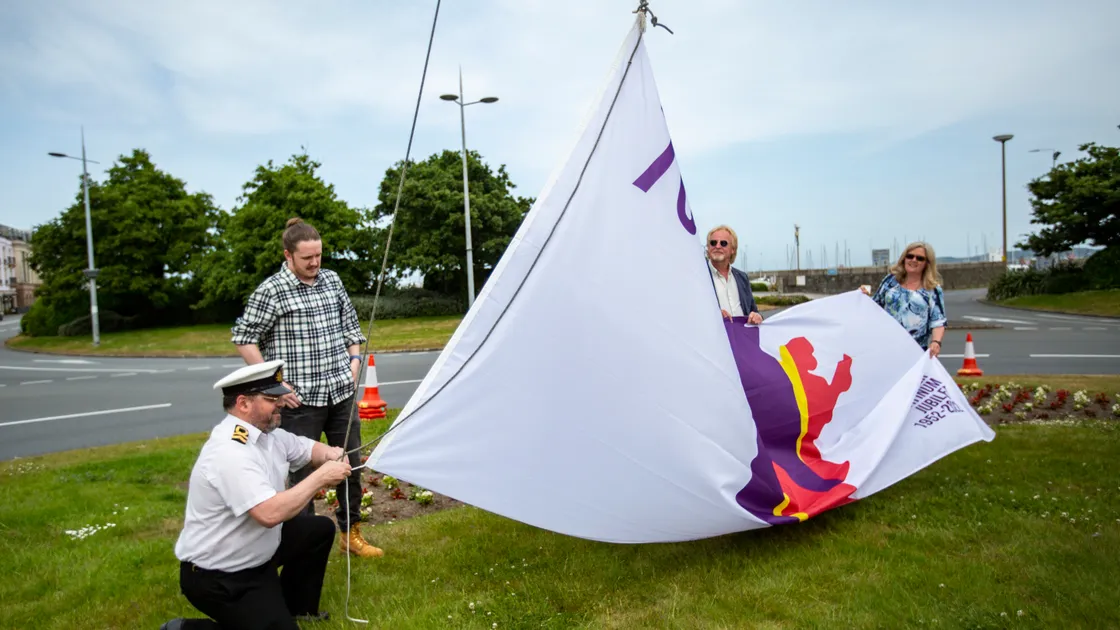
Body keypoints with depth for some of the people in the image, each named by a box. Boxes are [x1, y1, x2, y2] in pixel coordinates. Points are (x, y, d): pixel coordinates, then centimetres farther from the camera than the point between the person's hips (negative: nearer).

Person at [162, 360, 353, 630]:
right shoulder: (230, 451, -31)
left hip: (255, 554, 10)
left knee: (320, 529, 12)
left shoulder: (266, 432, -2)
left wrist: (330, 454, -11)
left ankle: (297, 607, 28)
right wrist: (320, 477, -28)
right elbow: (270, 514, -39)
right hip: (217, 577, -9)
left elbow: (309, 448, 13)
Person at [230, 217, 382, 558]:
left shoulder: (332, 280, 8)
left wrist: (354, 360, 9)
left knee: (350, 464, 14)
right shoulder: (272, 290, -9)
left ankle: (351, 533, 31)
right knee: (302, 473, 4)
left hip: (341, 393, 6)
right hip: (300, 401, -5)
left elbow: (350, 323, 20)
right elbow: (244, 339, -6)